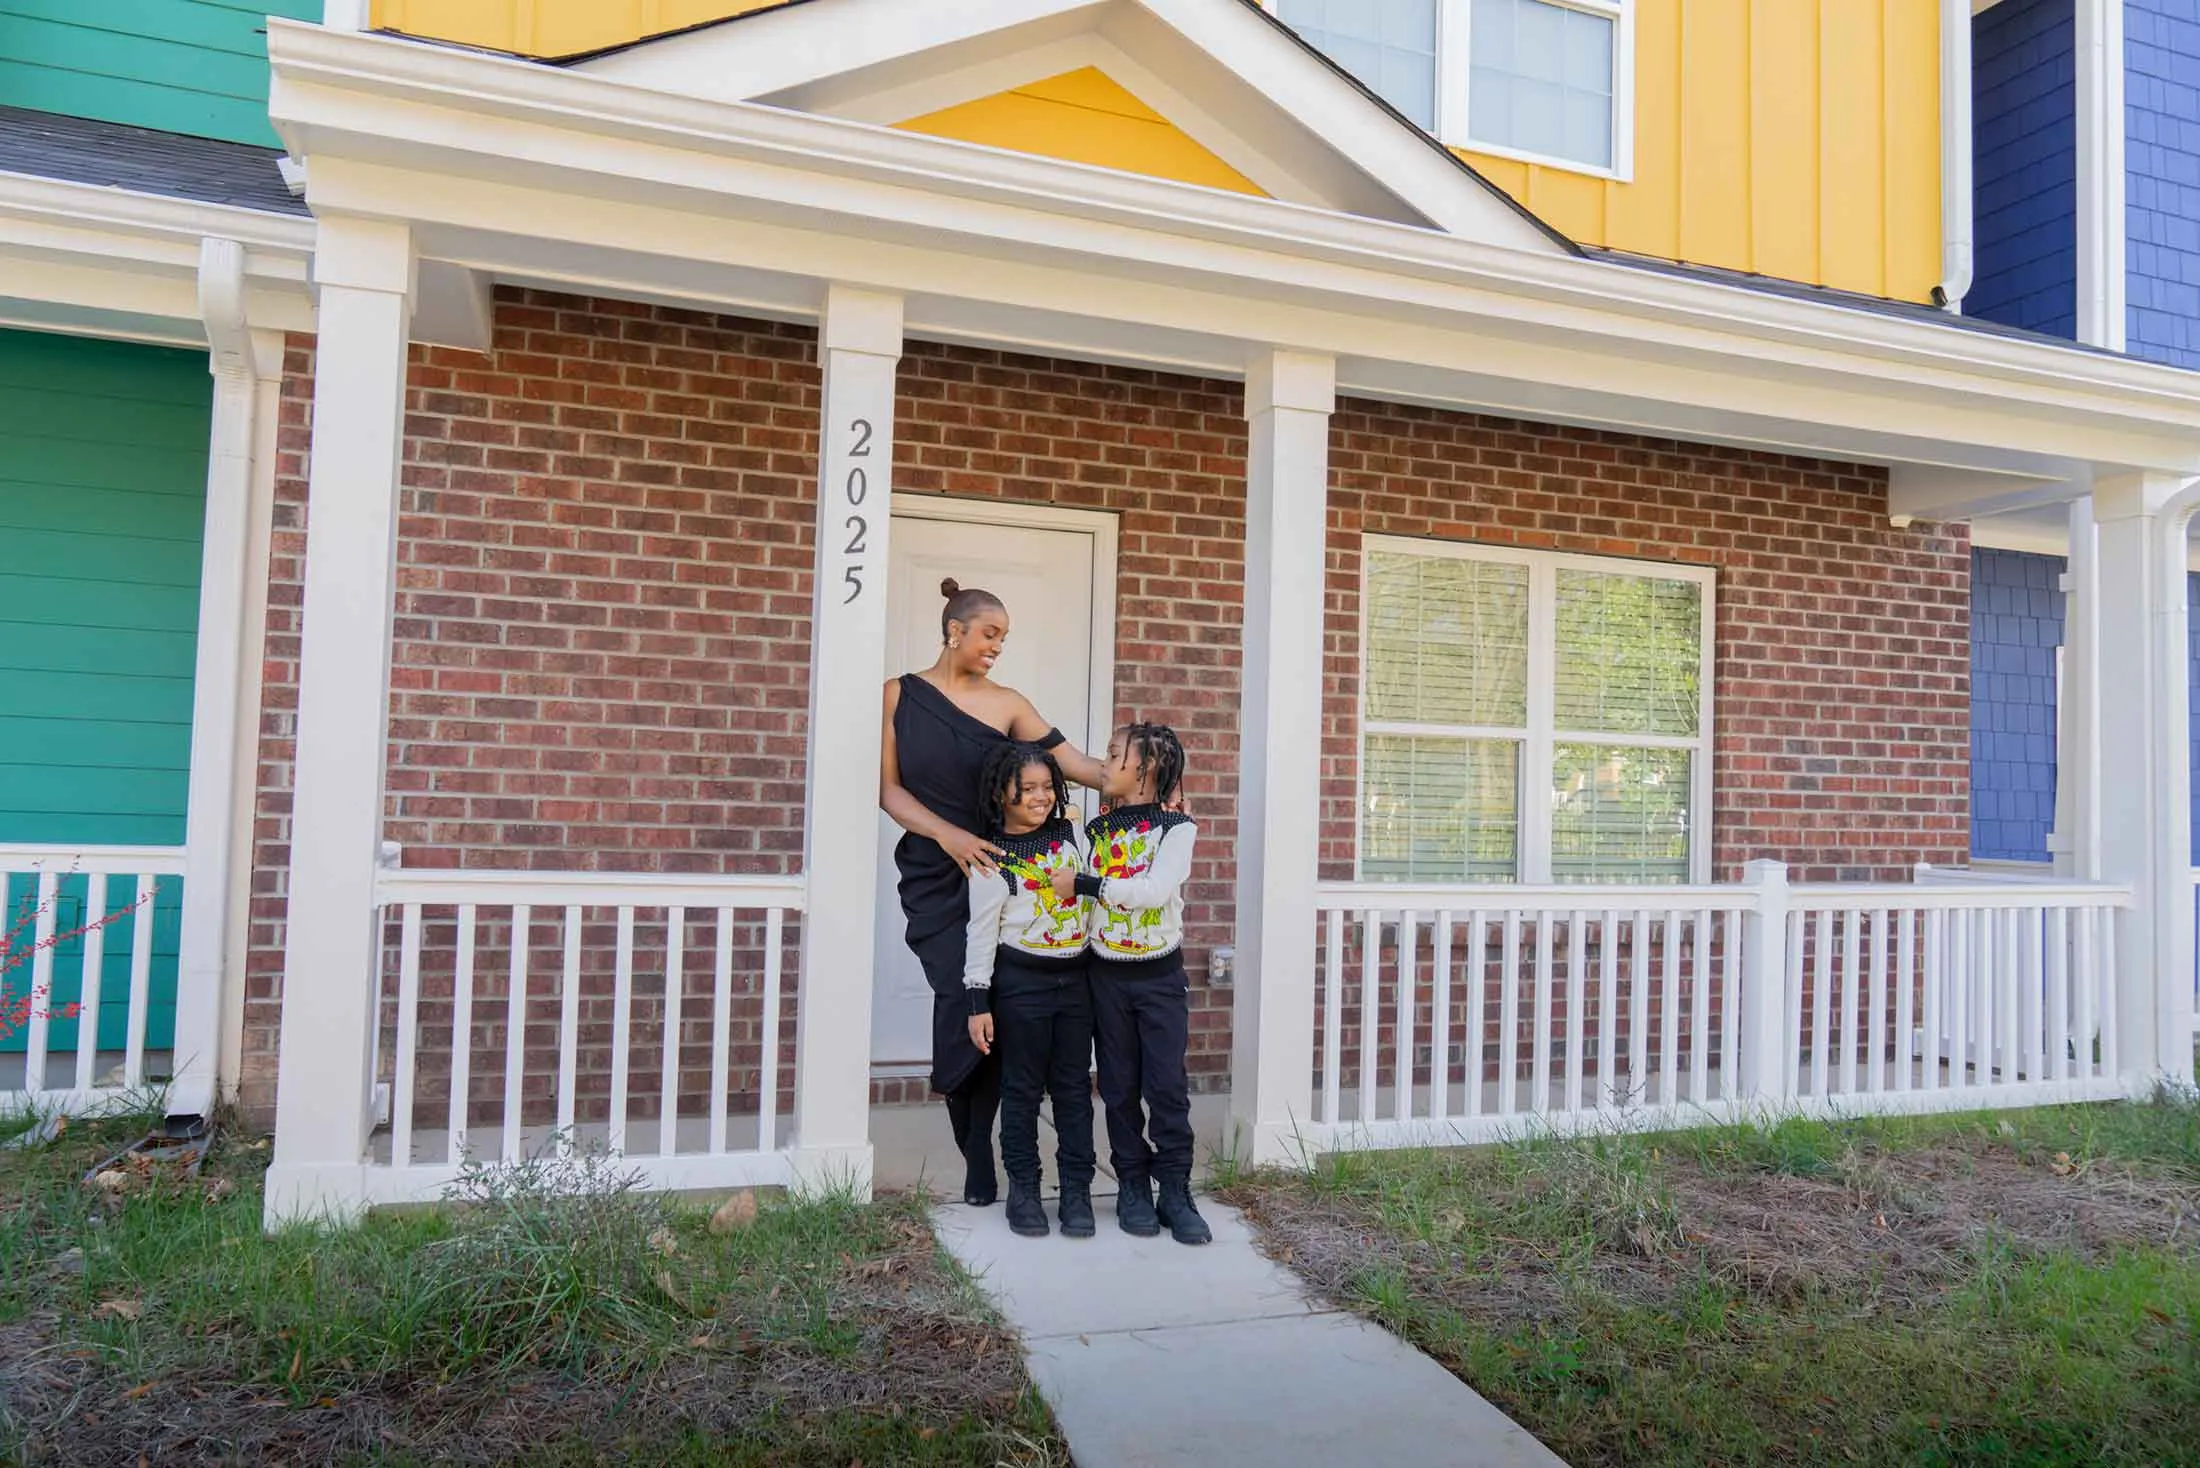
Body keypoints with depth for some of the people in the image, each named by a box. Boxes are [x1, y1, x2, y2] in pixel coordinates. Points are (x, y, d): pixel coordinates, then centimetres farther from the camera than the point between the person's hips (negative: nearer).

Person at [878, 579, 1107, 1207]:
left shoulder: (1007, 703, 6)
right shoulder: (899, 695, 4)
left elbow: (1074, 764, -2)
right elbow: (888, 788, -1)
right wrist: (947, 833, -15)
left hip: (994, 869, 1)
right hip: (935, 877, -1)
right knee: (961, 999, -10)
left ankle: (978, 1158, 9)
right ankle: (977, 1157, 10)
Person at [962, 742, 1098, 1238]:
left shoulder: (1073, 834, 4)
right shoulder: (991, 859, -6)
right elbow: (981, 933, -5)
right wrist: (978, 1003, -6)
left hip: (1075, 977, 4)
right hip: (1020, 982, -3)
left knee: (1074, 1087, 8)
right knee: (1022, 1089, 6)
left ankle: (1076, 1189, 17)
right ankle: (1023, 1189, 18)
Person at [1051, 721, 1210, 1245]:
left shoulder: (1176, 828, -7)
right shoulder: (1096, 830, 7)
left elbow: (1154, 891, -21)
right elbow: (1076, 892, 10)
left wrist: (1083, 884, -19)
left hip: (1160, 975, -3)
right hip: (1107, 975, 4)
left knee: (1167, 1086, -3)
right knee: (1120, 1088, 7)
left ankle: (1175, 1192, 7)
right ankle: (1132, 1187, 18)